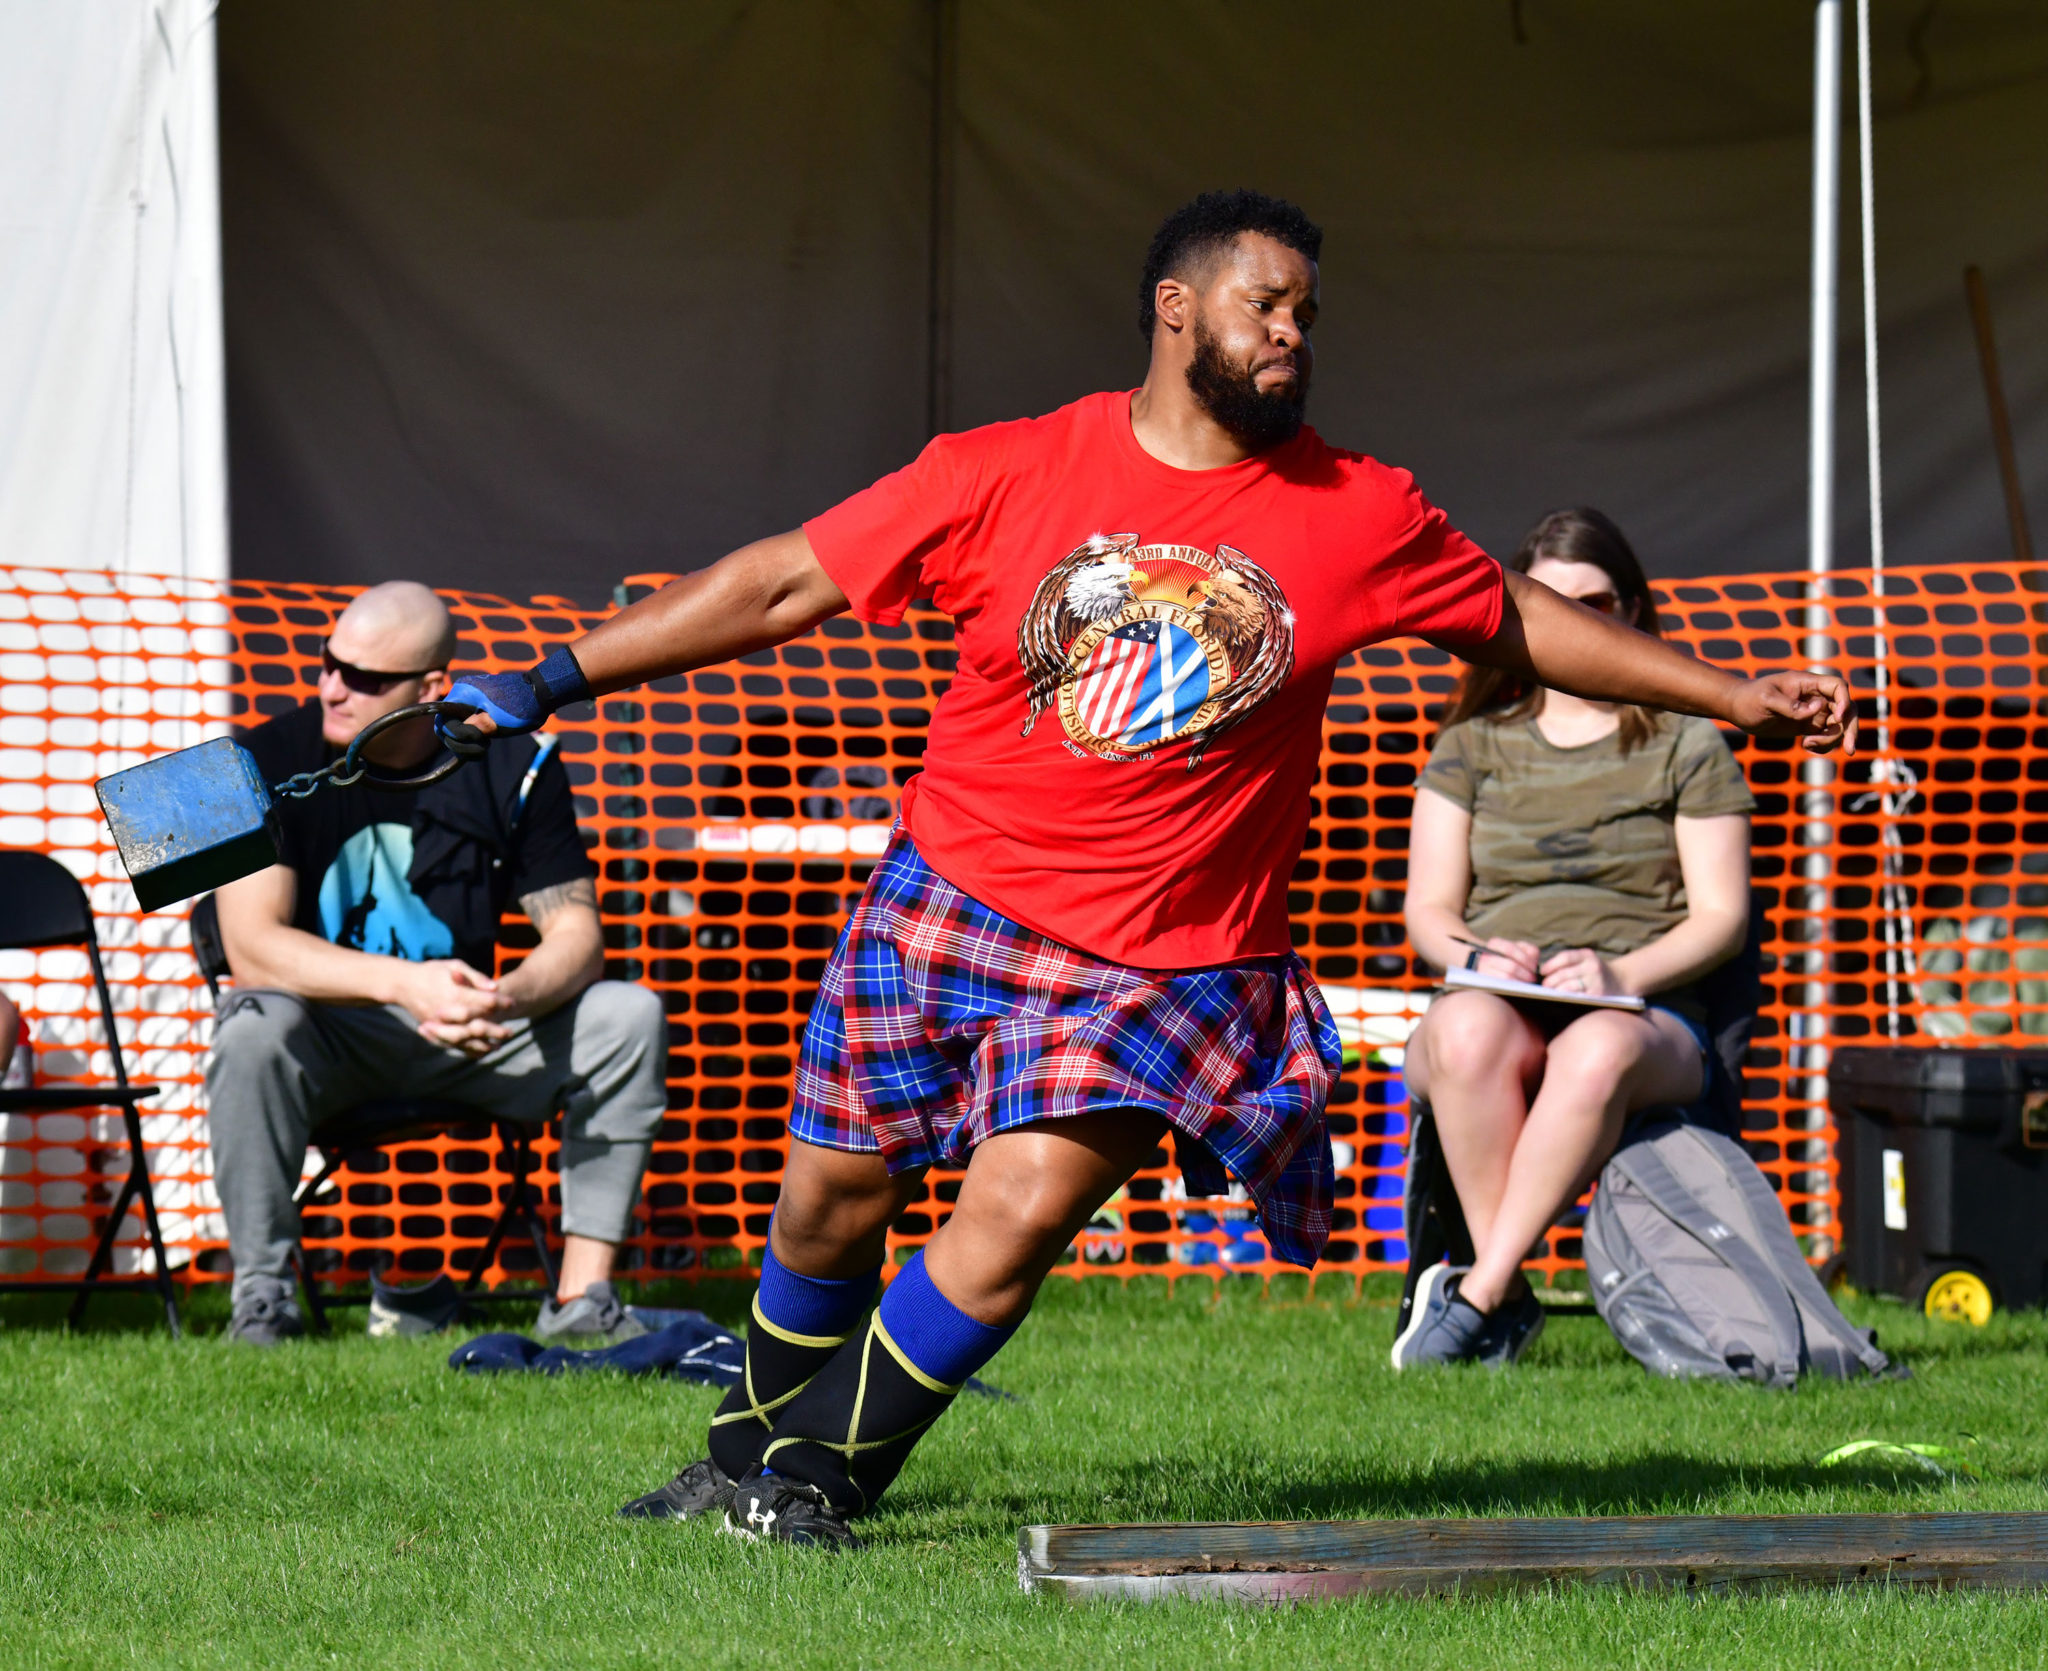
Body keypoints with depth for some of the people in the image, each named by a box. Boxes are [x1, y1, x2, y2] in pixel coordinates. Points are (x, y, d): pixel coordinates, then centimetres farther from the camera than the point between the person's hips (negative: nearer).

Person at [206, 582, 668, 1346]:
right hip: (328, 1032, -2)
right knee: (253, 1035, -36)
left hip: (466, 1032, 3)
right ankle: (261, 1297, -21)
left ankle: (583, 1296, -19)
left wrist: (503, 1001, -31)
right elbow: (252, 945, -20)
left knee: (631, 1016, -19)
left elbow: (575, 934, -7)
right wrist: (405, 984, -35)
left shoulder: (511, 768, -6)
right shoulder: (273, 761, -12)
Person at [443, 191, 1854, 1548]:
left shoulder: (1361, 518, -2)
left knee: (1017, 1217, -17)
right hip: (948, 904, 1)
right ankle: (747, 1455, 32)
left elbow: (1525, 622, 11)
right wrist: (550, 684, -2)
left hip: (1165, 965, -1)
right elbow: (781, 585, -1)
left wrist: (1732, 698, 8)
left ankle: (818, 1474, 0)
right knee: (831, 1206, 7)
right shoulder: (1004, 477, -6)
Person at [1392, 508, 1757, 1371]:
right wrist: (1478, 955, -13)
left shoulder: (1687, 746, 14)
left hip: (1646, 1016, -1)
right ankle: (1512, 1297, -33)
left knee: (1599, 1051, -41)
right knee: (1468, 1031, -39)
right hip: (1499, 1001, 2)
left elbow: (1722, 915, 6)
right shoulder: (1472, 747, 19)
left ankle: (1479, 1297, -39)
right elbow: (1429, 908, 12)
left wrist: (1621, 972, -15)